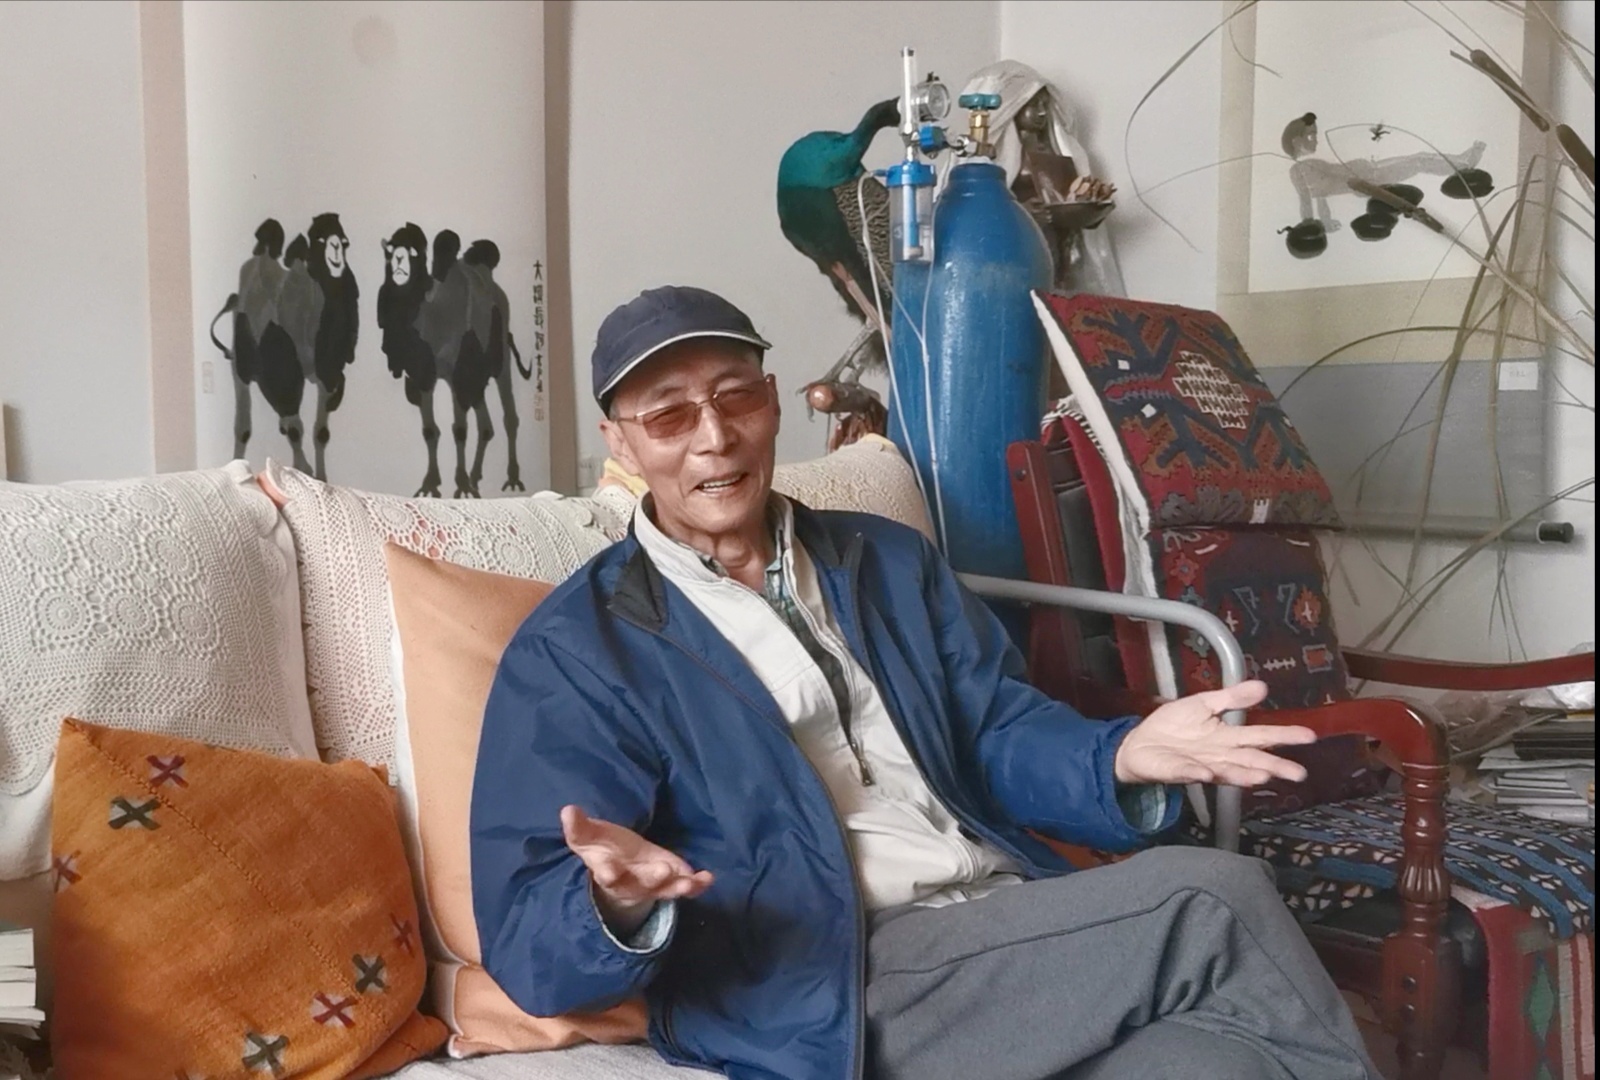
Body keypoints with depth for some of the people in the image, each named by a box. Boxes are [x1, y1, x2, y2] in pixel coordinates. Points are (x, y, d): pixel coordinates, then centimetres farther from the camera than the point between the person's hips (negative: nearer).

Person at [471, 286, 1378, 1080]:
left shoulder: (892, 561, 18)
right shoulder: (575, 651, 0)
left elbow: (999, 738, 13)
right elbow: (528, 947, -7)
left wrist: (1123, 759, -9)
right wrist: (617, 905, -31)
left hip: (1014, 924, 5)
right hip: (833, 994, -5)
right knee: (1216, 908, -20)